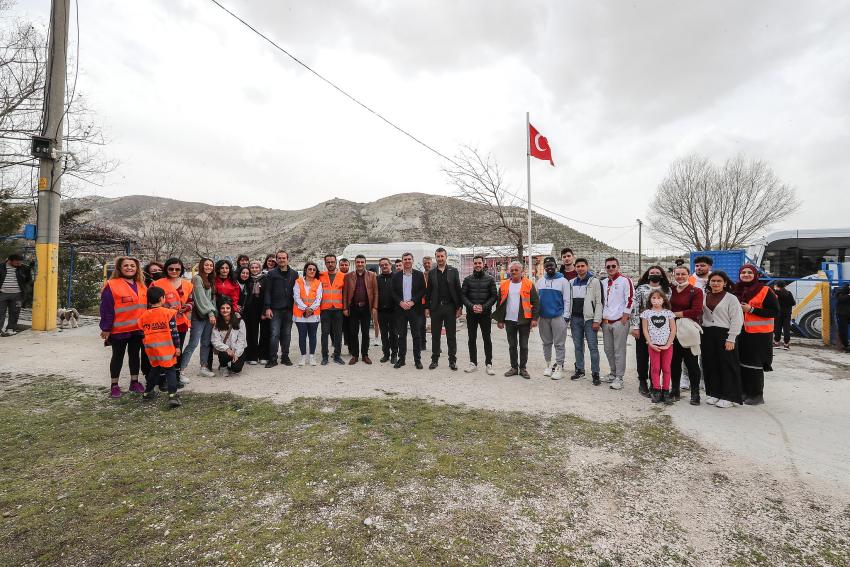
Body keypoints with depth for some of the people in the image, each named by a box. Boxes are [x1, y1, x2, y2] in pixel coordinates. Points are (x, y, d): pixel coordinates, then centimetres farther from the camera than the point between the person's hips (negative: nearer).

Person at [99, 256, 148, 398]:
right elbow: (106, 309, -10)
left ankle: (134, 382, 25)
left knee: (135, 355, 14)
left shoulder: (142, 286, 10)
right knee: (118, 356, 6)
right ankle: (114, 385, 18)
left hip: (138, 329, 5)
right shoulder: (111, 285, -9)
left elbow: (146, 306, 15)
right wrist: (106, 328, -12)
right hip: (119, 330, -5)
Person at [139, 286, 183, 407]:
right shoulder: (168, 313, -9)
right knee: (170, 370, -1)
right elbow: (174, 332, -9)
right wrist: (177, 346, -3)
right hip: (166, 348, -5)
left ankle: (147, 393, 33)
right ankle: (172, 396, -12)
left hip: (151, 348, 5)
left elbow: (142, 334, 12)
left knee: (154, 368, 24)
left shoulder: (144, 316, 6)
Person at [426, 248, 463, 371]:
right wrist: (427, 307, 1)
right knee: (435, 335, 8)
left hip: (450, 307, -1)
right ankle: (435, 359, 19)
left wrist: (460, 306, -5)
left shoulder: (453, 271, 3)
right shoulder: (431, 273, 7)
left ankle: (452, 360, 14)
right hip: (436, 307, 2)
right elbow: (428, 291, 7)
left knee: (451, 335, 5)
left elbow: (458, 289, 0)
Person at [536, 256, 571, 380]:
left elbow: (567, 300, -4)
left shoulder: (563, 280, -2)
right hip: (543, 317, 4)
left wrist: (566, 316, -9)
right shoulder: (540, 281, 9)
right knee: (546, 343, 12)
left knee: (559, 344, 0)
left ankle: (559, 367, 7)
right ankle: (548, 365, 23)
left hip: (558, 316, -4)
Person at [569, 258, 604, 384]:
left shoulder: (595, 281, -3)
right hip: (575, 319, 5)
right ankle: (579, 370, 22)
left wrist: (597, 320, -12)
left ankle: (595, 373, 5)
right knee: (578, 346, 11)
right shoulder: (571, 282, 12)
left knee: (593, 347, -3)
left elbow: (599, 302, -7)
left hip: (589, 319, -5)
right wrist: (568, 317, 9)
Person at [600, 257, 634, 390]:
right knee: (608, 349, 13)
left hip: (619, 321, -7)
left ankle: (619, 378, 5)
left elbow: (630, 299, -11)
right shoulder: (604, 282, 15)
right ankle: (613, 373, 28)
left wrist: (625, 317, -13)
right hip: (606, 321, 7)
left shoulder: (625, 281, -7)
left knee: (619, 350, -3)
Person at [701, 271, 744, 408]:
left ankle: (727, 397, 11)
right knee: (710, 365, 9)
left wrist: (731, 339, -13)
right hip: (707, 335, 4)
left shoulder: (731, 298, -3)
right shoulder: (704, 297, 9)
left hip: (724, 334, -4)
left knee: (727, 366, 1)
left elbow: (737, 320, -7)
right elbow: (700, 315, 10)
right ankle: (713, 393, 20)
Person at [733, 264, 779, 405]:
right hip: (741, 333, 6)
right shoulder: (737, 290, 11)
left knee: (754, 364, -3)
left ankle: (757, 395, 8)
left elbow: (775, 311, -11)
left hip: (759, 334, -5)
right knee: (742, 363, 9)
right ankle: (744, 391, 20)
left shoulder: (765, 291, -6)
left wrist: (751, 309, -16)